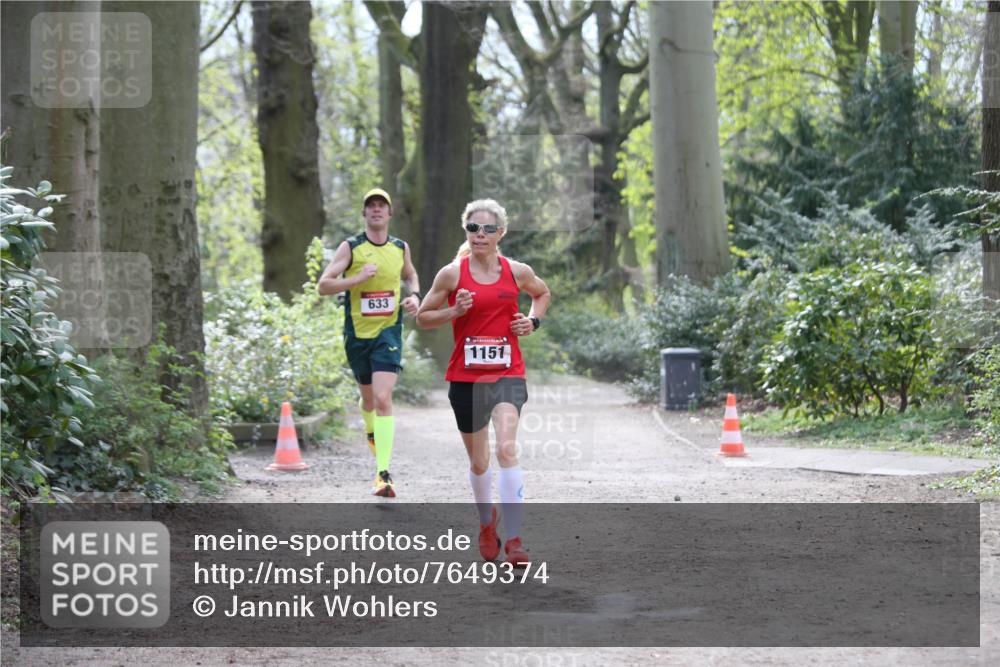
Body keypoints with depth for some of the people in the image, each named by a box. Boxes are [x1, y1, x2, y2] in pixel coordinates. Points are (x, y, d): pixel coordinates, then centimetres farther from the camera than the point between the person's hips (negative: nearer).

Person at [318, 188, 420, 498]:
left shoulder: (401, 248, 6)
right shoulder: (350, 248, -3)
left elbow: (411, 276, 26)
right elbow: (323, 285, -8)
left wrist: (414, 295, 5)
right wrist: (358, 278, -21)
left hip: (389, 333, -1)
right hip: (358, 334, 1)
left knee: (383, 398, -16)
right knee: (368, 396, 17)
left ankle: (383, 473, -19)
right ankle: (372, 433, 53)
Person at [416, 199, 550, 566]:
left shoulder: (518, 272, 1)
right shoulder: (452, 274, -3)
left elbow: (542, 293, 23)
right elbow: (422, 317, 4)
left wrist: (533, 320, 4)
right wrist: (454, 312, -13)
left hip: (507, 374, -1)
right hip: (466, 376, 1)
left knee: (506, 448, -22)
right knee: (478, 462, 12)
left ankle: (513, 538, -21)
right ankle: (486, 520, 42)